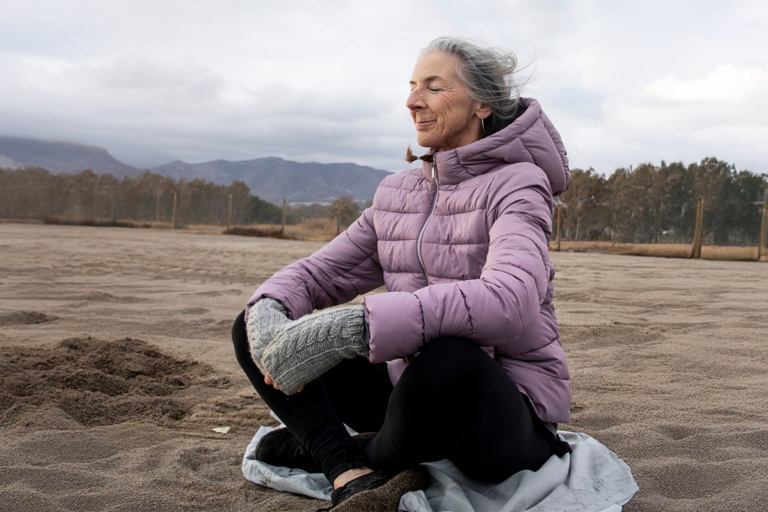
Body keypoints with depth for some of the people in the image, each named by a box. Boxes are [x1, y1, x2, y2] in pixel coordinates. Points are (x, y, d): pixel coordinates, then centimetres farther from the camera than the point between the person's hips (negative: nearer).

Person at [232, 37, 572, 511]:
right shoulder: (396, 193, 9)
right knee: (251, 328, 0)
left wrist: (352, 327, -39)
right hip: (413, 382, 6)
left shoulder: (518, 184, -12)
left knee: (445, 361, -42)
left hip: (507, 406, -6)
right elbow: (318, 273, 7)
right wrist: (269, 315, -19)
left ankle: (323, 449, -9)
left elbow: (508, 302, -32)